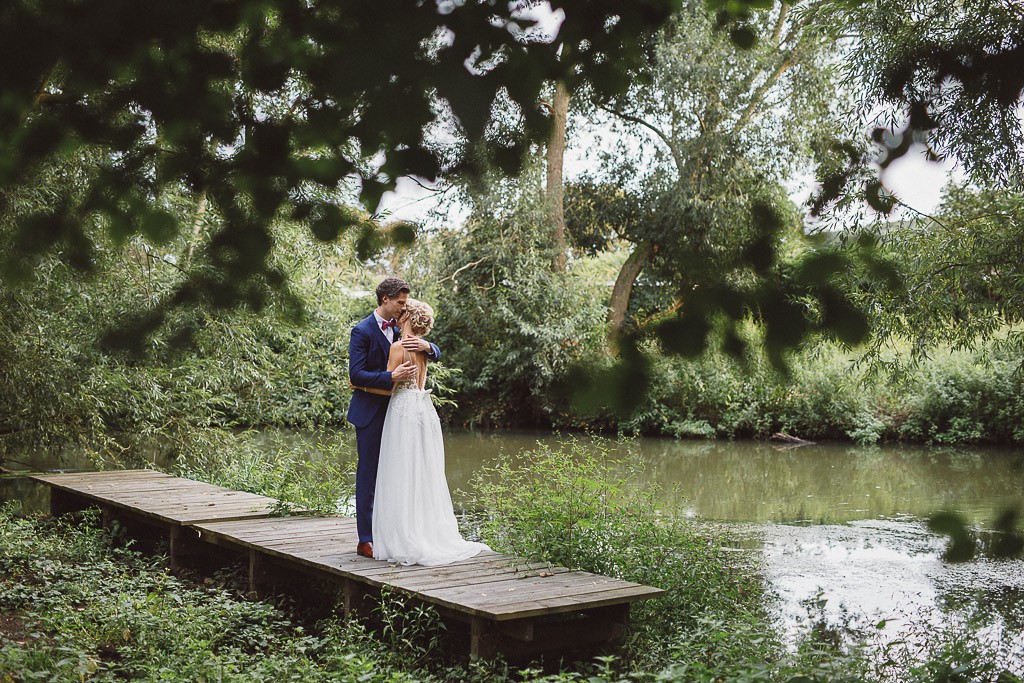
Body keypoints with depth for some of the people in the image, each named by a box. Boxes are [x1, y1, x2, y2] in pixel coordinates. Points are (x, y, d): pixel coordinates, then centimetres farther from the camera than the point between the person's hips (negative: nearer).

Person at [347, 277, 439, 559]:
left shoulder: (400, 329, 10)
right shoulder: (362, 331, -10)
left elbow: (436, 354, 11)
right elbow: (356, 375, -17)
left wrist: (427, 346, -13)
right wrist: (392, 377, -27)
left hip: (395, 408, 7)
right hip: (370, 411, -7)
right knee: (368, 473, -3)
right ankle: (365, 540, 2)